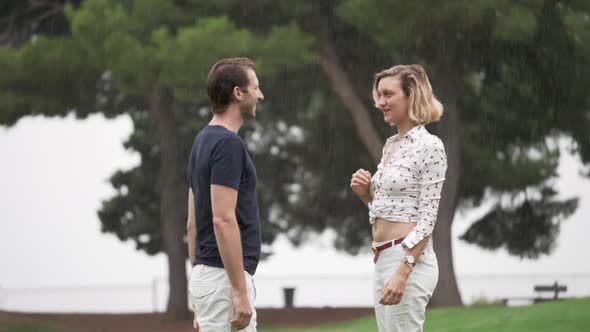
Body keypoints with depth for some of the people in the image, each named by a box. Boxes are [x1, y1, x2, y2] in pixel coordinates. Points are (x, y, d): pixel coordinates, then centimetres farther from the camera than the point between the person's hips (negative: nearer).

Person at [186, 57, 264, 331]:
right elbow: (223, 220, -22)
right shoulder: (227, 144, -15)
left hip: (206, 276, 10)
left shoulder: (204, 141, 16)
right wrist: (240, 292, -21)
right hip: (224, 279, -10)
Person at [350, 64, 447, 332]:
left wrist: (403, 272, -22)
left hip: (409, 260, -9)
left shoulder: (429, 146, -10)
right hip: (383, 259, 9)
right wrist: (365, 193, 4)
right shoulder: (391, 145, 16)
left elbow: (427, 219, -15)